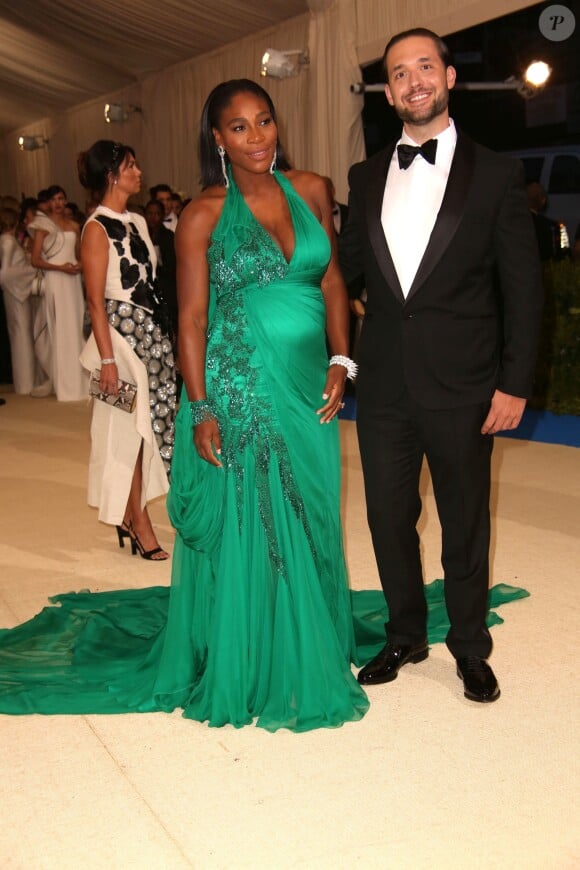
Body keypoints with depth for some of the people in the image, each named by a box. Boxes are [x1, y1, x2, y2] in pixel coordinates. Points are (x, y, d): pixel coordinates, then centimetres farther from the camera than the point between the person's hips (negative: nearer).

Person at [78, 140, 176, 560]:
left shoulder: (137, 221, 13)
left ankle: (128, 517, 20)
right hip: (123, 332, -8)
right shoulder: (98, 228, -9)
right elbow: (96, 300, -14)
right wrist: (106, 359, -18)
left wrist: (164, 333, 13)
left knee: (147, 427, 9)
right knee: (130, 430, -1)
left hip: (152, 332, 8)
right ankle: (140, 525, 8)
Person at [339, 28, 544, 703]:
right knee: (389, 516, 13)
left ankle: (470, 648, 30)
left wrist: (514, 383, -8)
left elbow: (522, 287, -4)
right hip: (383, 385, 3)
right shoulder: (366, 178, 9)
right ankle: (405, 636, 34)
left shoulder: (495, 175, -2)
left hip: (461, 387, -3)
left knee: (465, 524, 11)